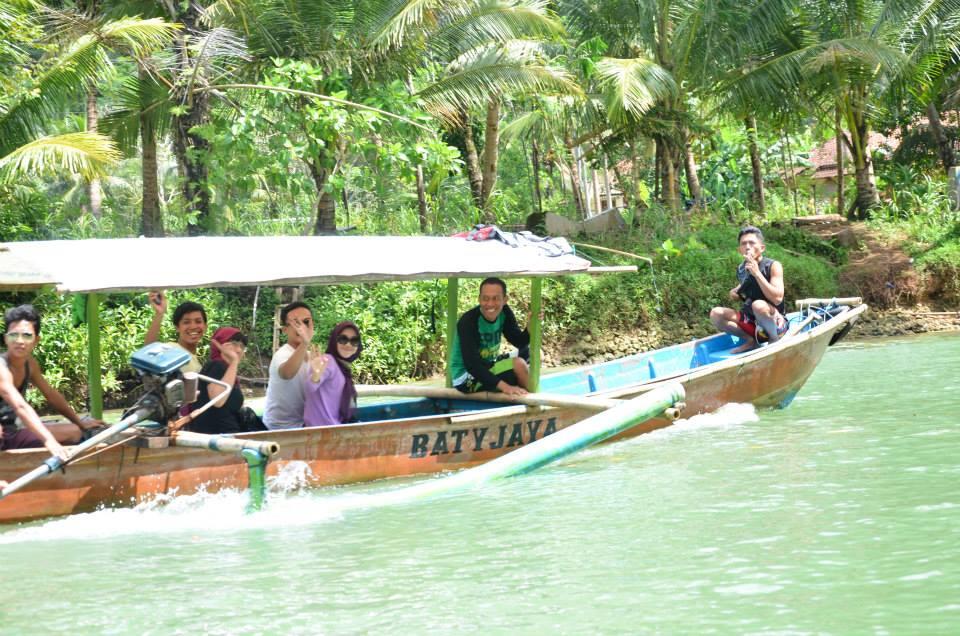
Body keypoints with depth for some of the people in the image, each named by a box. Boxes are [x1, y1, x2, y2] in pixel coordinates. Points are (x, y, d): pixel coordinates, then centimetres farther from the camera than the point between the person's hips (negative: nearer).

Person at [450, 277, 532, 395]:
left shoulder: (504, 312, -4)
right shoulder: (468, 322, -26)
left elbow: (520, 342, -6)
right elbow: (472, 365, -32)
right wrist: (503, 386, -41)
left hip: (487, 368, 9)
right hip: (466, 378, -9)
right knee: (518, 364, -23)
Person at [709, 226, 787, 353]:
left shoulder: (773, 266, -15)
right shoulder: (741, 269, 2)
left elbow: (777, 299, -28)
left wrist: (757, 273, -30)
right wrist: (735, 293, -1)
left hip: (774, 322, -6)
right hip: (752, 323, 6)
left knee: (759, 305, -37)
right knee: (716, 314, -10)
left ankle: (774, 339, -12)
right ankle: (750, 340, -2)